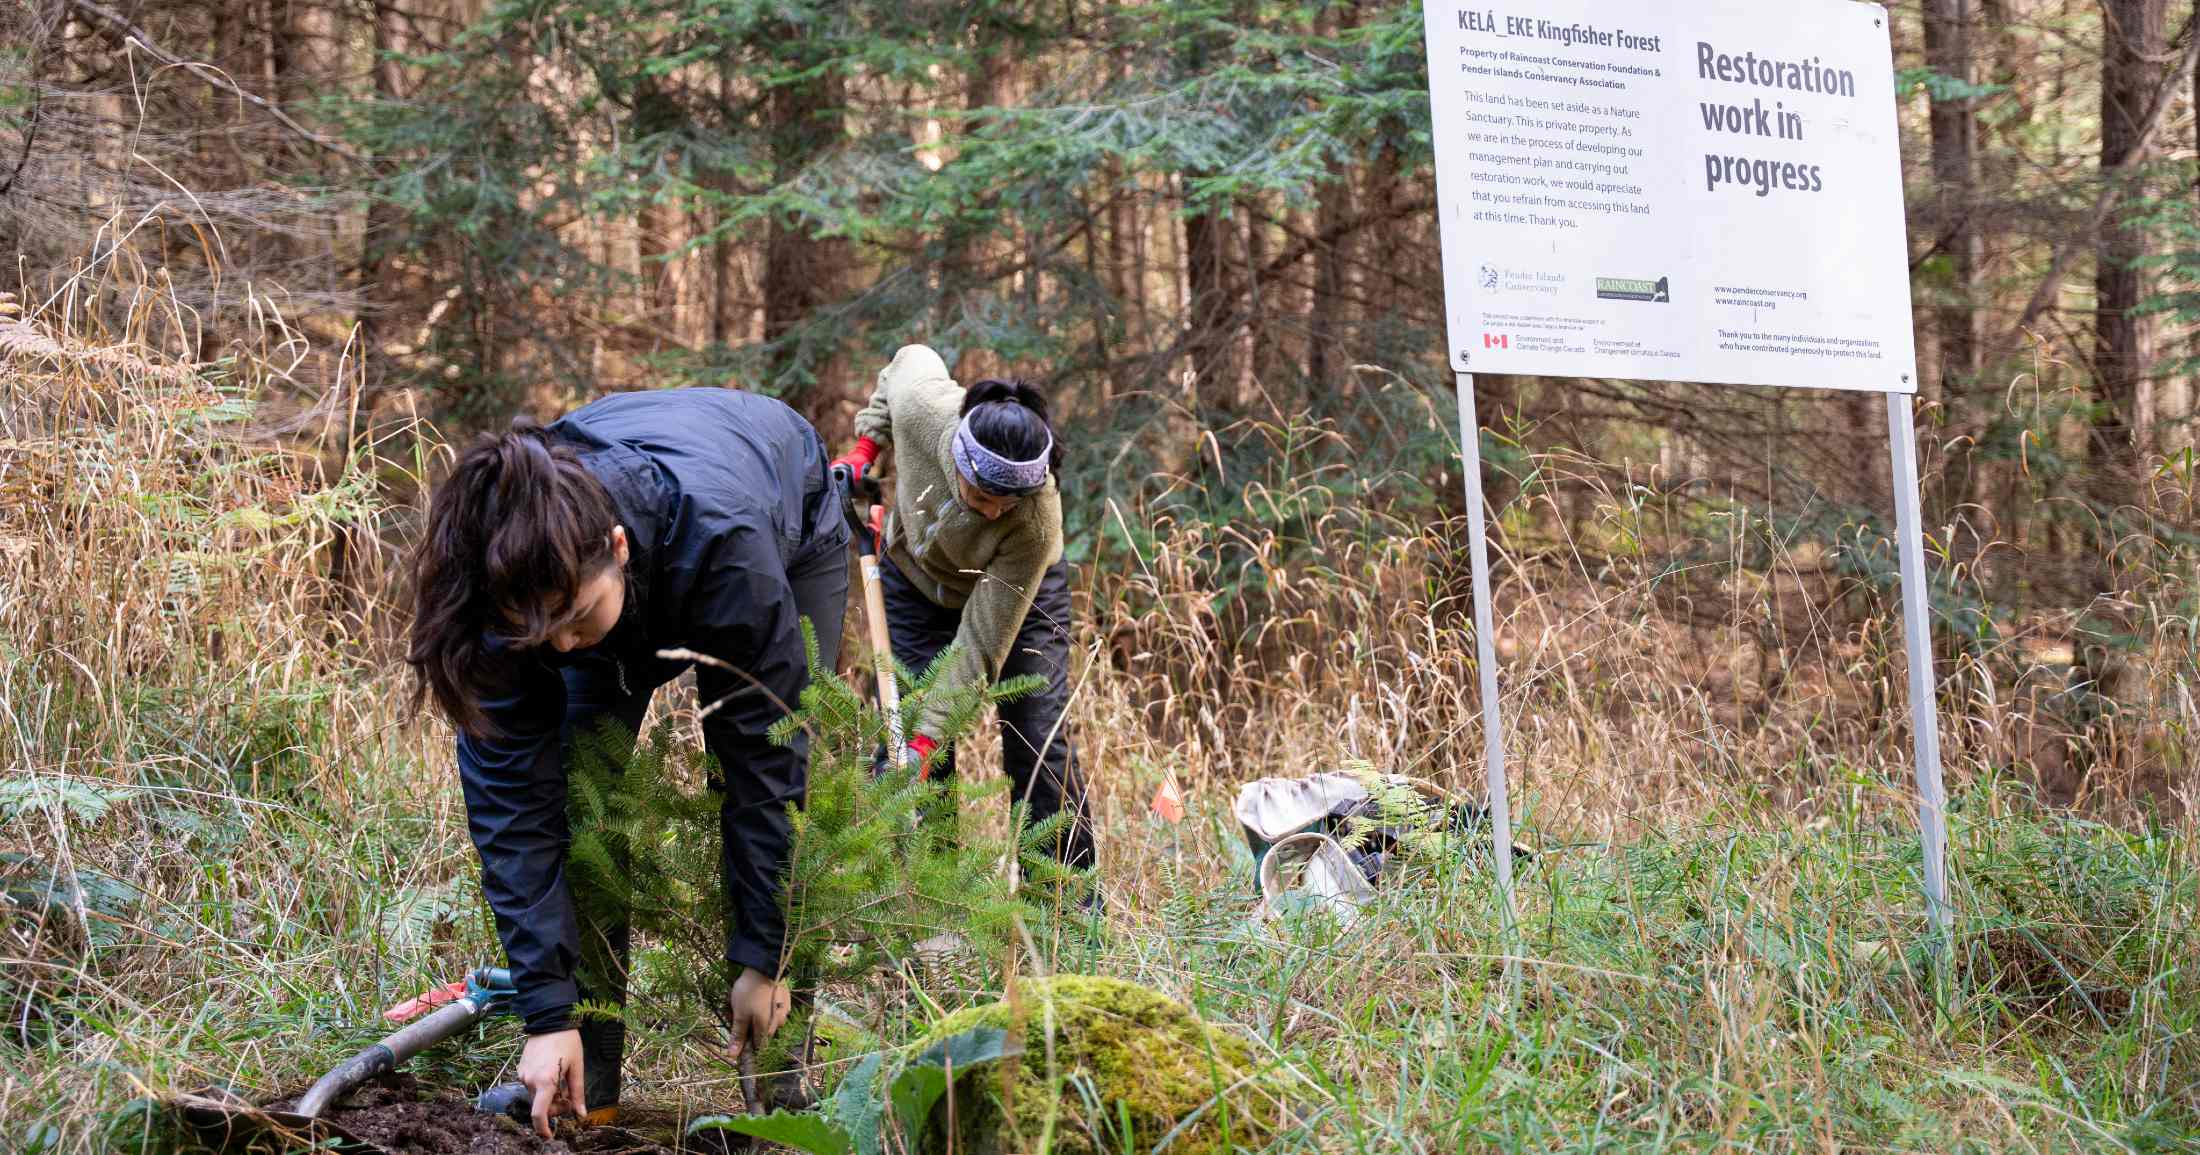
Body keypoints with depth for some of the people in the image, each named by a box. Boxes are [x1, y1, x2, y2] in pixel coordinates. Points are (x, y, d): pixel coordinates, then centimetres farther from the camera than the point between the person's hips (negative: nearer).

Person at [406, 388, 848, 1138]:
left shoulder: (723, 542, -47)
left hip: (793, 529, -2)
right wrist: (548, 1011, -34)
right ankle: (585, 1090, -5)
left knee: (779, 782, -14)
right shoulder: (517, 570, -37)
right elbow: (510, 794, -31)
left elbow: (762, 758, -36)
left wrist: (762, 959, -31)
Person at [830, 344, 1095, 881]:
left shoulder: (1036, 524, -42)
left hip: (1020, 593, -3)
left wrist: (928, 738, -41)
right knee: (902, 739, -7)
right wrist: (865, 447, -12)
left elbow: (980, 646, -37)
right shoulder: (921, 403, -37)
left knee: (1039, 747, -8)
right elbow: (911, 358, -9)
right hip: (916, 580, 3)